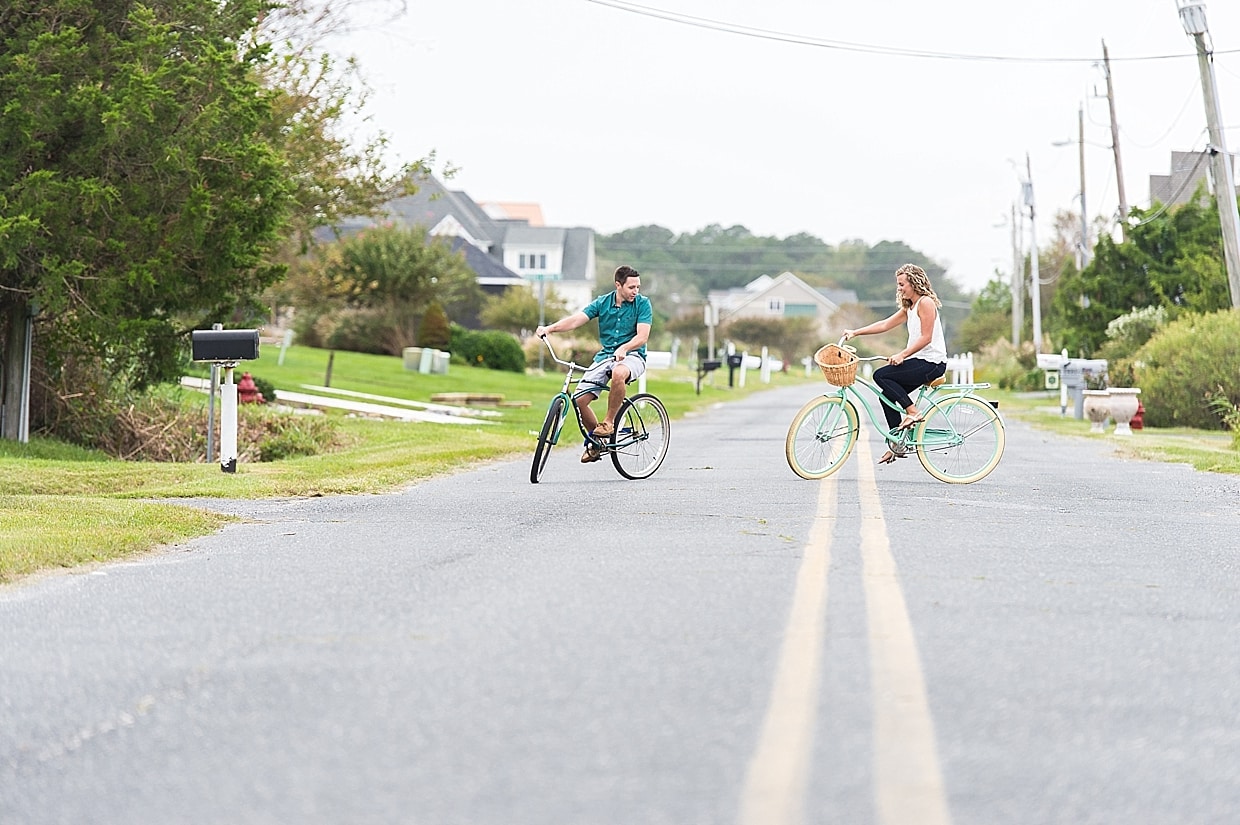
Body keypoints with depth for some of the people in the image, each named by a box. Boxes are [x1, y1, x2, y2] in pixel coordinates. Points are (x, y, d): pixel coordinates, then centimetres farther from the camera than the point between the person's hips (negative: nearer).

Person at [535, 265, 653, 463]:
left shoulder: (643, 303, -5)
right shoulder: (602, 303, 3)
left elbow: (642, 336, -14)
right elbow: (576, 319, -8)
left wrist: (623, 348, -34)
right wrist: (550, 328, -25)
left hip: (632, 356, -4)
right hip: (605, 355, 4)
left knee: (618, 373, -41)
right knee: (580, 399, -12)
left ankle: (608, 422, -21)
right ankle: (595, 442, 13)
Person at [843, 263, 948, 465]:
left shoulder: (926, 302, -12)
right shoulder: (909, 308, 19)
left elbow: (925, 338, -19)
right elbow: (885, 324, 17)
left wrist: (902, 355, -24)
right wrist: (855, 332, 11)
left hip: (931, 362, -10)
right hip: (919, 361, 10)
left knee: (881, 375, -19)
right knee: (887, 396, 6)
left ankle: (913, 412, -14)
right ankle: (896, 445, 10)